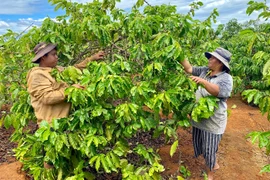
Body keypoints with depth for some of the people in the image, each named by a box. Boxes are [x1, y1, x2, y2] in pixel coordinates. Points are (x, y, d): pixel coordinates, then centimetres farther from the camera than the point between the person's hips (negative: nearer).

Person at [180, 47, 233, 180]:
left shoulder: (226, 78, -17)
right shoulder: (204, 71, 3)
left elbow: (219, 91, -34)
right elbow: (189, 69, 5)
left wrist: (203, 82, -48)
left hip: (213, 121, -7)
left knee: (209, 149, 7)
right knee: (199, 145, 22)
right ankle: (214, 164, 48)